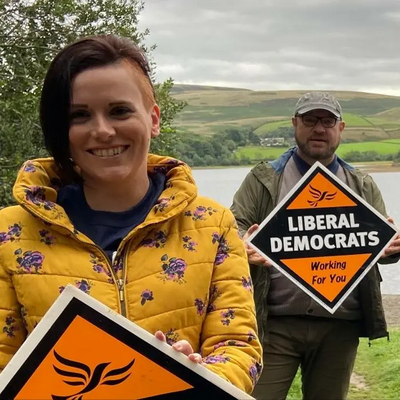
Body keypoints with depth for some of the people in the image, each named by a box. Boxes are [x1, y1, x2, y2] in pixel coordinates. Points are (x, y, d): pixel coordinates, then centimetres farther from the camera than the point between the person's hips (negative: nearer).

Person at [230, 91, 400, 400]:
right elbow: (235, 228, 0)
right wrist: (243, 246, -25)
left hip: (340, 326, 3)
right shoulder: (264, 179, 5)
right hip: (275, 322, -2)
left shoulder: (363, 186, 13)